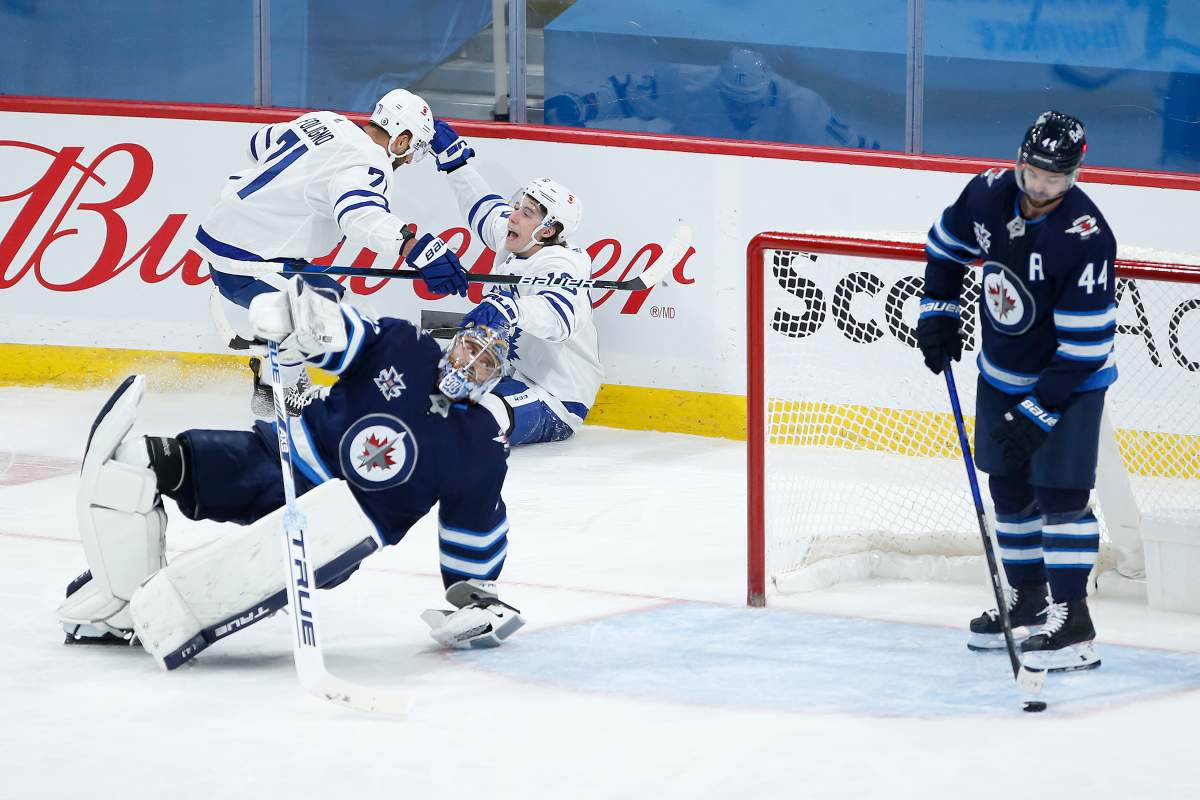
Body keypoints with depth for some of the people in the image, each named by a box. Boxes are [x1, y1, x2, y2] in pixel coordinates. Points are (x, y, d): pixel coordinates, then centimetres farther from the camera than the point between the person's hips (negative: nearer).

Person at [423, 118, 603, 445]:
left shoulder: (560, 266, -23)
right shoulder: (512, 245, 4)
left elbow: (558, 317, -44)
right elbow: (486, 207, 26)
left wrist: (509, 308, -61)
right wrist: (453, 157, 26)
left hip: (554, 404, -10)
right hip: (512, 375, 10)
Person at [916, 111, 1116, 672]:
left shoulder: (1085, 237, -29)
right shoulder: (990, 194, -11)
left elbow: (1084, 346, -28)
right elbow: (947, 243, 13)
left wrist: (1039, 411, -28)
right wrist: (938, 312, 6)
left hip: (1070, 379, -7)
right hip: (1002, 372, 7)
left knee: (1060, 493, -12)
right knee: (1009, 488, 14)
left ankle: (1072, 622, -8)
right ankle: (1028, 602, 29)